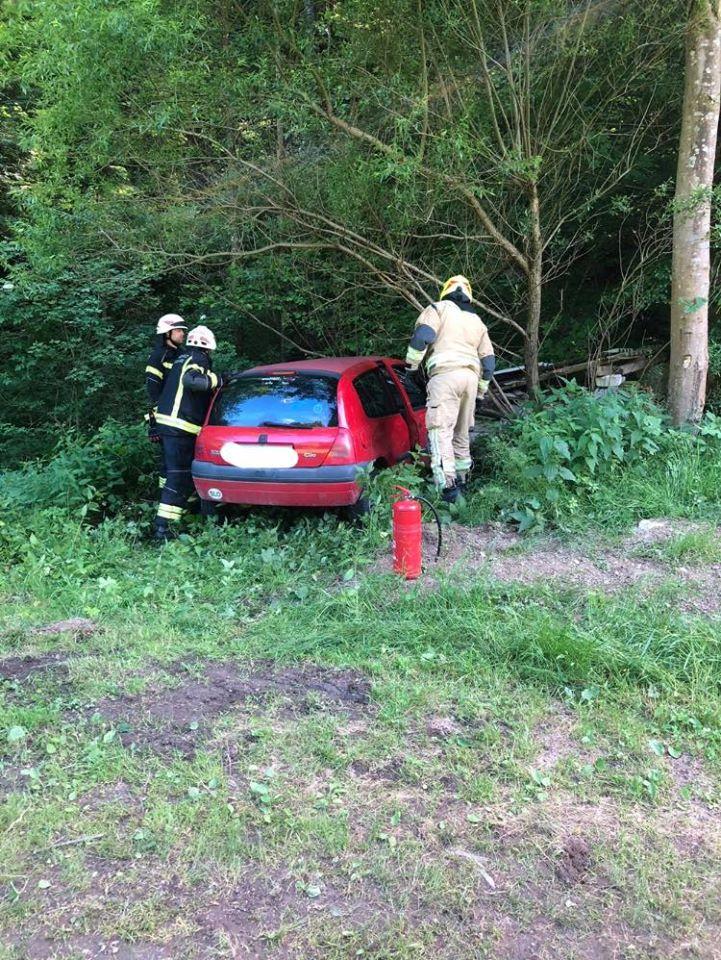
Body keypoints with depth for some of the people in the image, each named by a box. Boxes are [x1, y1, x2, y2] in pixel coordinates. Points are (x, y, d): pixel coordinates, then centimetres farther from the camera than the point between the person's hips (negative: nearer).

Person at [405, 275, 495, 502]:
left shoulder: (440, 308, 9)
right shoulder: (477, 321, 27)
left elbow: (422, 336, -7)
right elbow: (488, 360, 23)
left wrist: (412, 363, 2)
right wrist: (481, 389, 30)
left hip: (445, 374, -6)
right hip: (471, 376, 7)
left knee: (441, 430, -13)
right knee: (461, 432, 18)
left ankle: (448, 486, -25)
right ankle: (461, 478, 25)